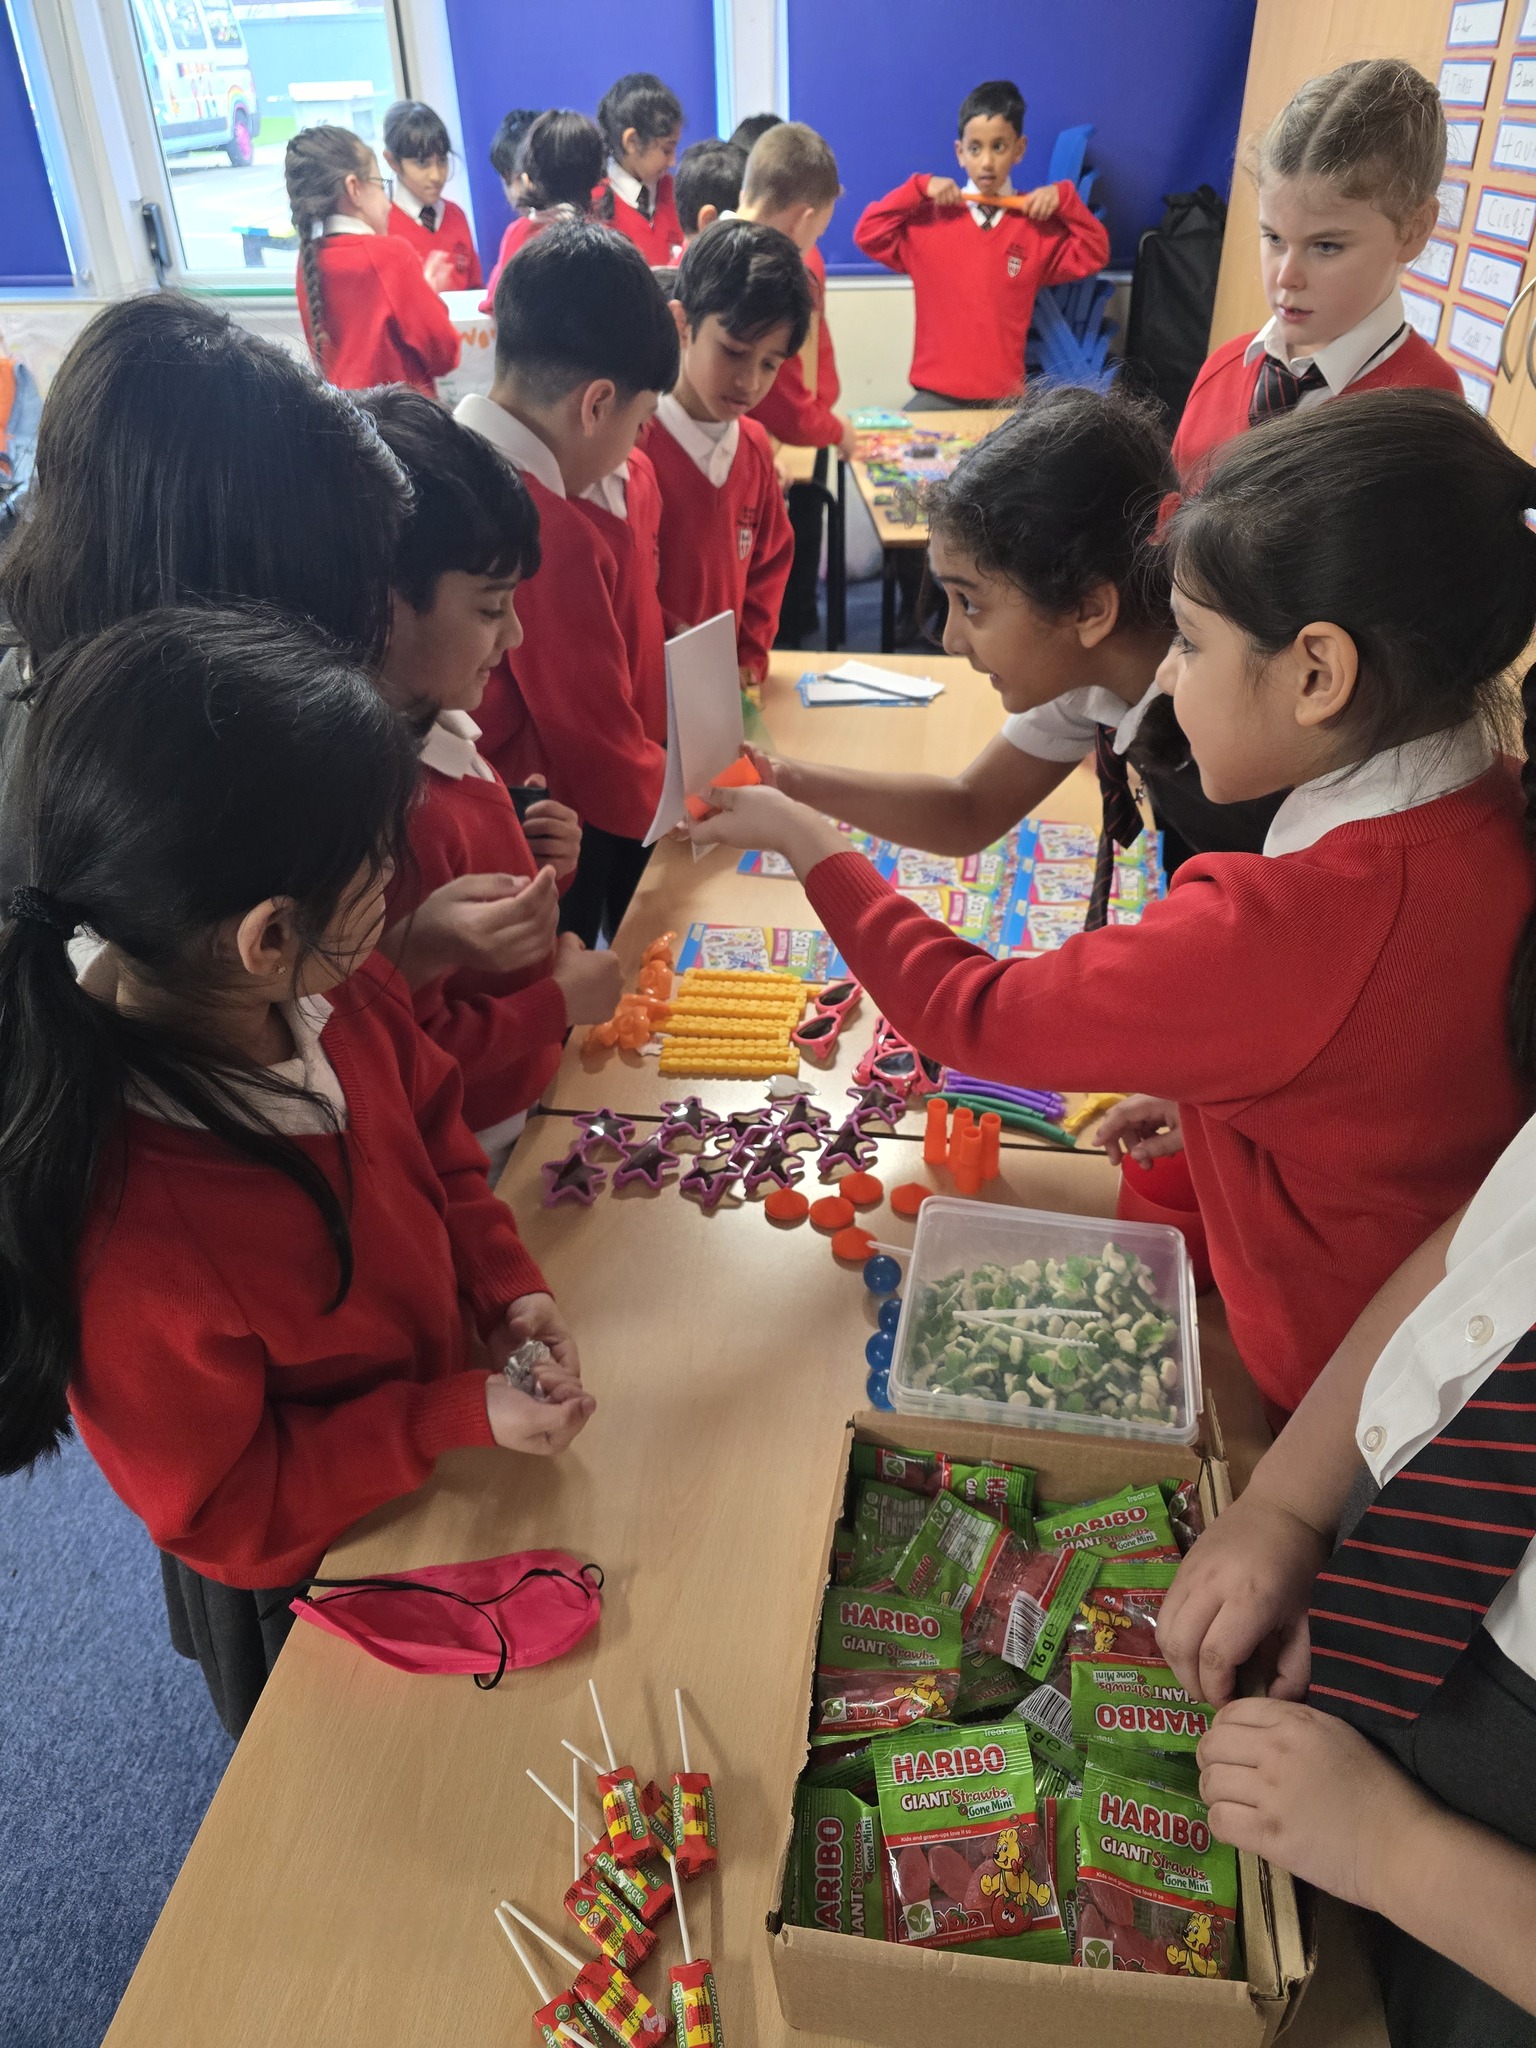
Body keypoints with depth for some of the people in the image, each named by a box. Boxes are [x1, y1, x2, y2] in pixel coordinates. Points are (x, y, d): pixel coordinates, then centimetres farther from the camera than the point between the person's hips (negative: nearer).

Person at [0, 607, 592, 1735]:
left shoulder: (341, 997, -22)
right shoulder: (129, 1245, -43)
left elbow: (435, 1134, -1)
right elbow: (224, 1514, -25)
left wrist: (509, 1282, -14)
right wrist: (461, 1414, -29)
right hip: (313, 1591, -6)